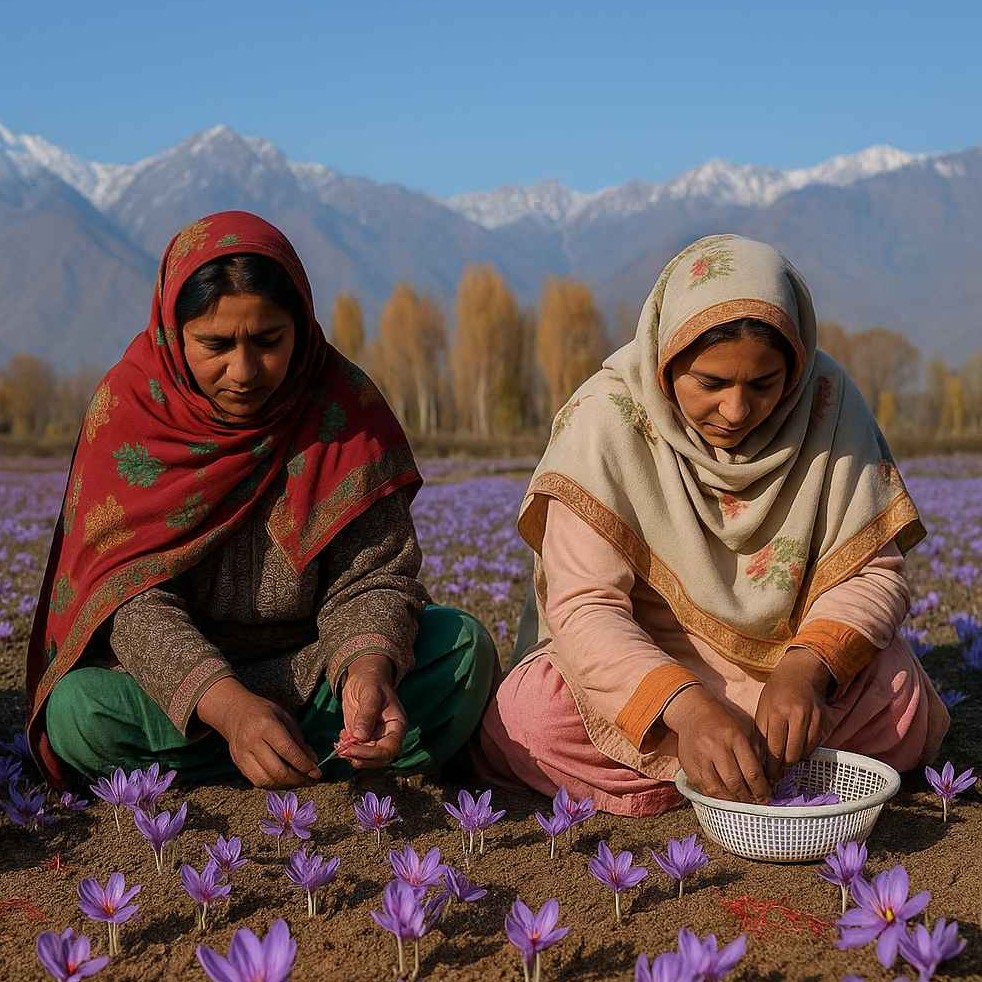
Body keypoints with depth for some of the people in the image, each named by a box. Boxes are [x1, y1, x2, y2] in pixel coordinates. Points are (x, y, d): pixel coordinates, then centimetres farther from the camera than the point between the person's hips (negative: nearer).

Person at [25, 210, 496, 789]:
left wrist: (370, 667, -36)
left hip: (314, 671, 1)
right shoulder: (129, 405, -11)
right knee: (80, 710, -31)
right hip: (171, 677, -1)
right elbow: (130, 594, -20)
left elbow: (372, 577, -12)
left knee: (464, 648, -21)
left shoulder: (345, 403, -8)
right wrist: (227, 705, -38)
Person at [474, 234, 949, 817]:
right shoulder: (608, 417, -20)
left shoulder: (826, 398, -13)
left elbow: (873, 570, -9)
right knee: (533, 718, -30)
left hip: (780, 659, 2)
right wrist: (685, 707, -43)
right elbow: (584, 606, -25)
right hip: (639, 663, -1)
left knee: (898, 701, -26)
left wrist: (805, 669, -30)